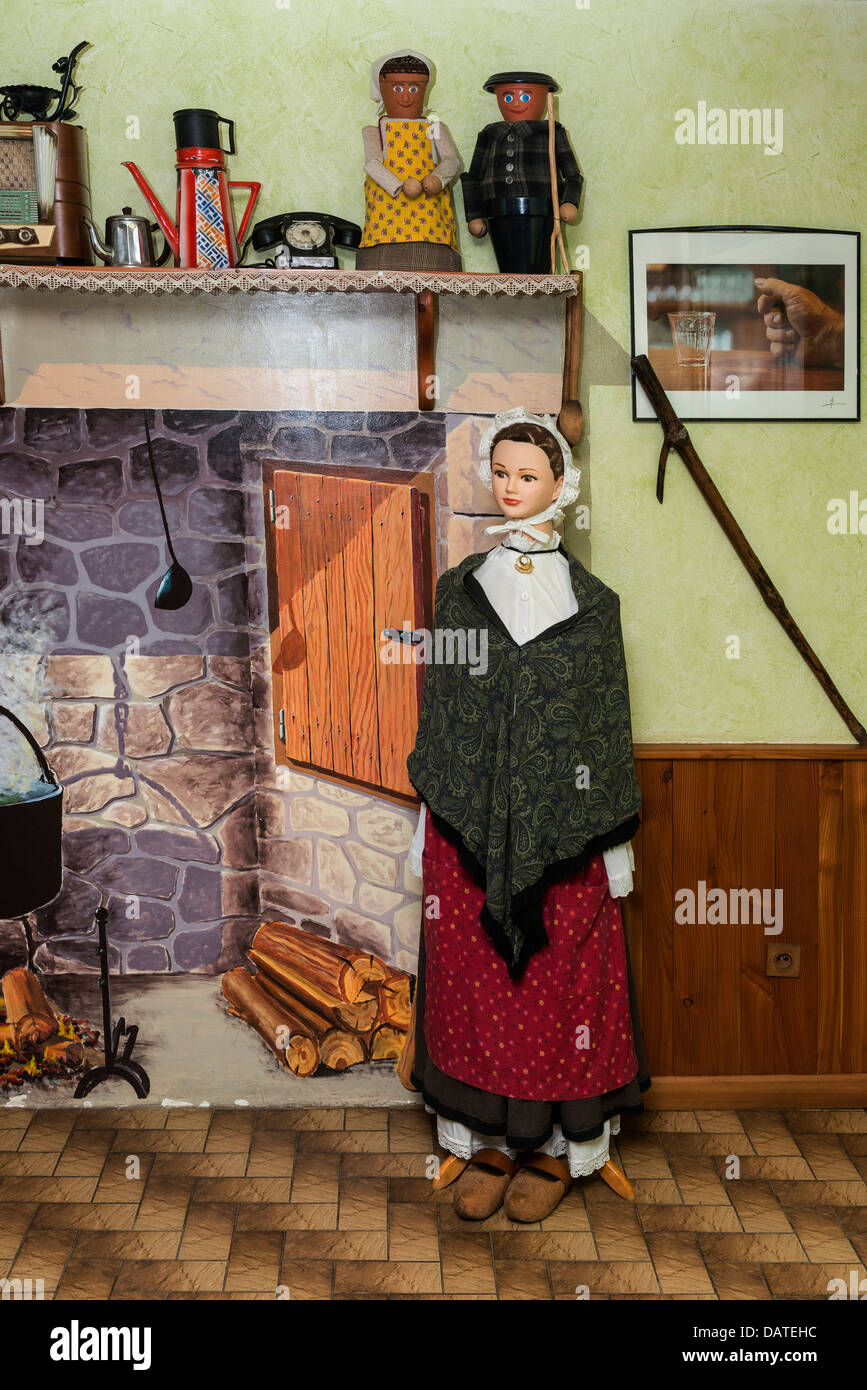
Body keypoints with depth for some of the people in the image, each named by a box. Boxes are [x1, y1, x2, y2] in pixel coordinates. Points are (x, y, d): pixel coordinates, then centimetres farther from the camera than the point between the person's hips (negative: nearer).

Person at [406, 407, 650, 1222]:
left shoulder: (591, 602, -1)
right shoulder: (459, 589, 6)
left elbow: (609, 724, 1)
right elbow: (436, 710, 8)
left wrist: (616, 843, -1)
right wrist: (425, 825, 6)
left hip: (562, 829, -2)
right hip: (468, 825, 2)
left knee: (561, 979, 5)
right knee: (473, 979, 7)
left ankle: (559, 1147, 24)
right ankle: (492, 1139, 24)